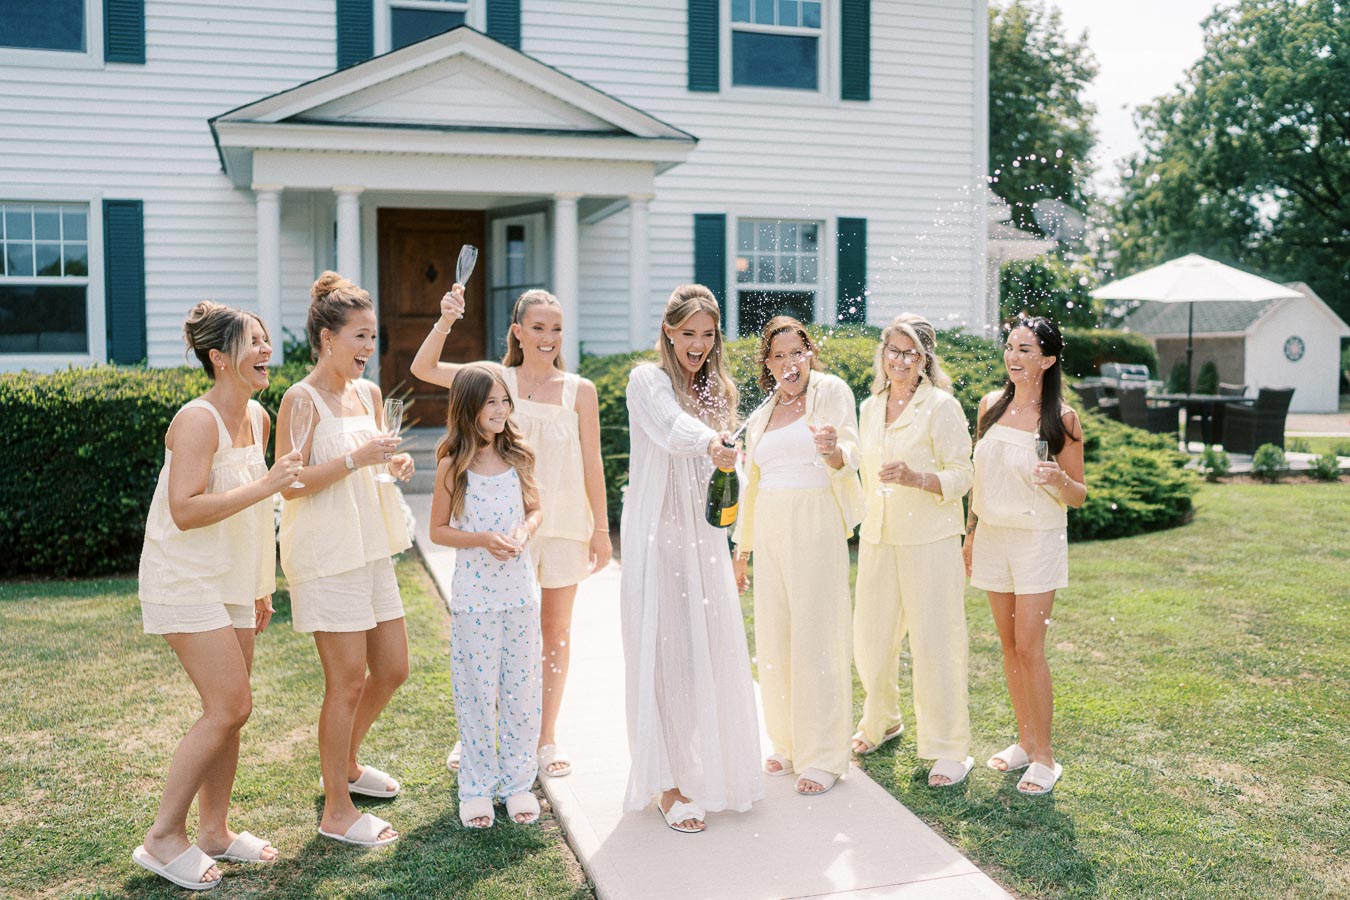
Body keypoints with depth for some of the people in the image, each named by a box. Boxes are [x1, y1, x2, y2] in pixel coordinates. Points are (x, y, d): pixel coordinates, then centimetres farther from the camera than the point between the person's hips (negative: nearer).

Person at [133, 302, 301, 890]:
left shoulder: (257, 418, 8)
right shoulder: (198, 420, -18)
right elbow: (185, 511, -26)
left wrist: (260, 587, 20)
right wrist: (264, 485, -30)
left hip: (231, 582, 8)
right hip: (185, 580, -8)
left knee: (228, 710, 10)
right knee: (230, 707, -11)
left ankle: (214, 831, 23)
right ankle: (164, 838, 3)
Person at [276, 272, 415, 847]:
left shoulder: (369, 394, 10)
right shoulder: (301, 400, -11)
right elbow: (290, 484, -16)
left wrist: (392, 464, 1)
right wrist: (354, 459, -24)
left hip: (370, 549, 8)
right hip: (325, 555, -8)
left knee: (392, 669, 13)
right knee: (348, 682, -3)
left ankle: (346, 765, 37)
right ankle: (337, 812, 12)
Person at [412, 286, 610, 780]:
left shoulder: (580, 390, -1)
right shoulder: (498, 380, -2)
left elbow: (592, 464, 2)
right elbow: (423, 369, -10)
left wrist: (601, 528, 3)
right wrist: (446, 321, -23)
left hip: (565, 522, 1)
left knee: (556, 627, 10)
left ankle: (548, 735, 25)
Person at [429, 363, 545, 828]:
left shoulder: (518, 458, 2)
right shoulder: (452, 466, -6)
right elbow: (438, 530, -1)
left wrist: (522, 533, -9)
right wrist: (482, 539, -17)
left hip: (520, 592, 3)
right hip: (473, 595, -3)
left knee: (523, 689, 8)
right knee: (477, 692, 6)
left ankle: (518, 782, 23)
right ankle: (477, 787, 21)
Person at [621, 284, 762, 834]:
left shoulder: (714, 389, 16)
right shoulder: (647, 380, -6)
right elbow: (672, 427, -29)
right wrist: (711, 443, -48)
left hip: (704, 538, 6)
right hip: (658, 536, -6)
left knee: (712, 651, 9)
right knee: (666, 653, -5)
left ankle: (710, 768, 26)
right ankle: (667, 784, 5)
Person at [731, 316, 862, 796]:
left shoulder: (831, 391, 0)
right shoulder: (760, 417, 17)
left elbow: (848, 458, -11)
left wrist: (832, 451, -35)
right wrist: (742, 549, 23)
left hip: (817, 528, -6)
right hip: (771, 534, 6)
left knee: (816, 638, -5)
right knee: (773, 638, 8)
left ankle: (823, 756, 6)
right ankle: (788, 744, 24)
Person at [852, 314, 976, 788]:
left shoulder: (942, 406, -6)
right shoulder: (869, 408, 12)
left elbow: (961, 476, -10)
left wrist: (915, 477, -26)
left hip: (929, 541, -5)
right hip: (877, 538, 6)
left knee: (934, 644, -3)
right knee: (870, 639, 10)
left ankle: (950, 749, 10)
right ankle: (880, 722, 35)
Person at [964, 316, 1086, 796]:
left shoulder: (1062, 419, -8)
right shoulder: (991, 405, 5)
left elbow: (1079, 495, -3)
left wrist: (1060, 480, -25)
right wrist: (970, 532, 14)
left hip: (1037, 539, -5)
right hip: (992, 536, 5)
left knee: (1029, 648, -7)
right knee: (1009, 646, 11)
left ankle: (1045, 755, 5)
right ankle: (1025, 740, 24)